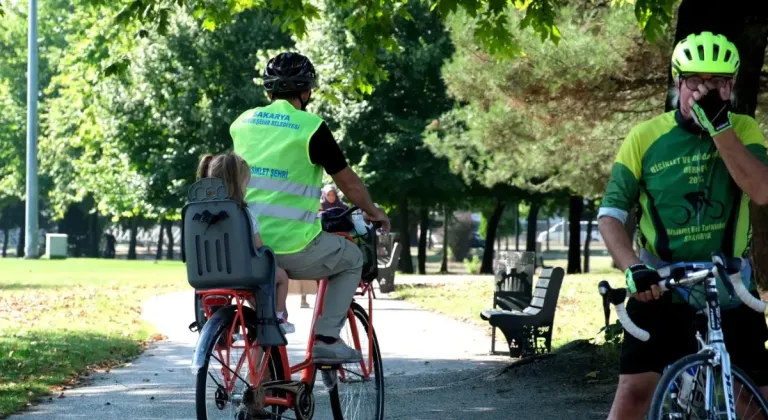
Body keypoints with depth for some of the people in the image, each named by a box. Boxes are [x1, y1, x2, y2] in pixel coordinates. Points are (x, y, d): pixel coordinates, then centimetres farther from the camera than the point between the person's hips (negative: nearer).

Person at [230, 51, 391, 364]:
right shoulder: (310, 128, -7)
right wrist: (373, 212, 19)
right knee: (351, 259, 20)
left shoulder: (242, 123, 9)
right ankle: (326, 340, 10)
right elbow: (349, 184, -1)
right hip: (292, 248, -5)